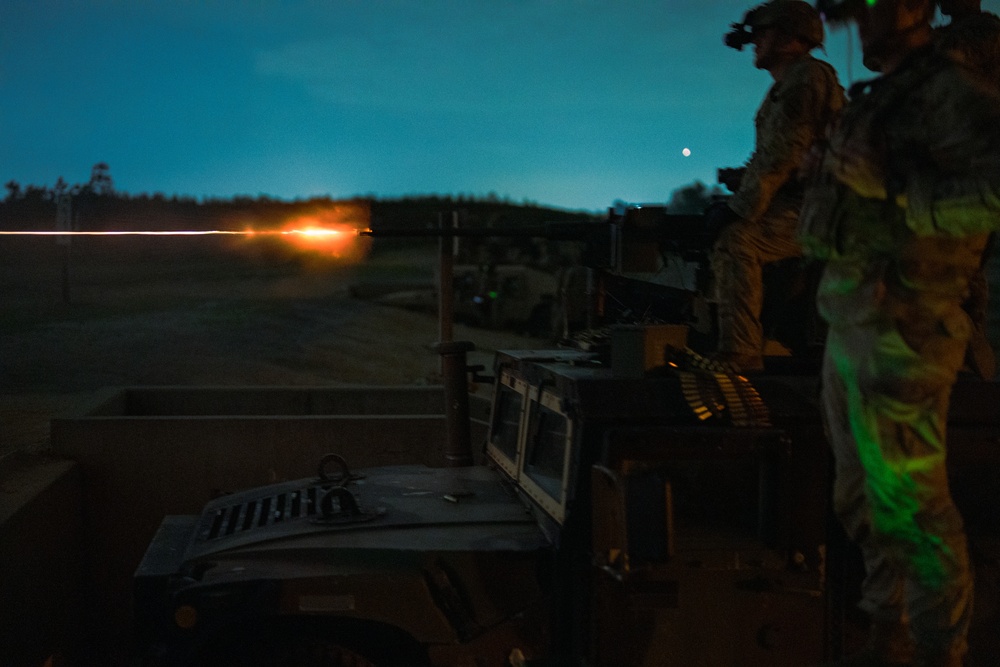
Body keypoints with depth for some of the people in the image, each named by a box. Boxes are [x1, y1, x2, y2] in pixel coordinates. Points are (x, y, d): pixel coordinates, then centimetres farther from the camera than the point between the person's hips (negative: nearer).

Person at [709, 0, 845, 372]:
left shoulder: (806, 76, -11)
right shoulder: (787, 85, 22)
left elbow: (781, 154, -20)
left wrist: (740, 210, -18)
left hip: (813, 208, -11)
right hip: (794, 202, 11)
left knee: (734, 243, -29)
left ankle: (740, 356, -30)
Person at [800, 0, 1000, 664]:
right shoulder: (877, 100, 16)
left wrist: (893, 186, -25)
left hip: (898, 332, -10)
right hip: (849, 329, 10)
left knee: (909, 508, -5)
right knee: (864, 501, 17)